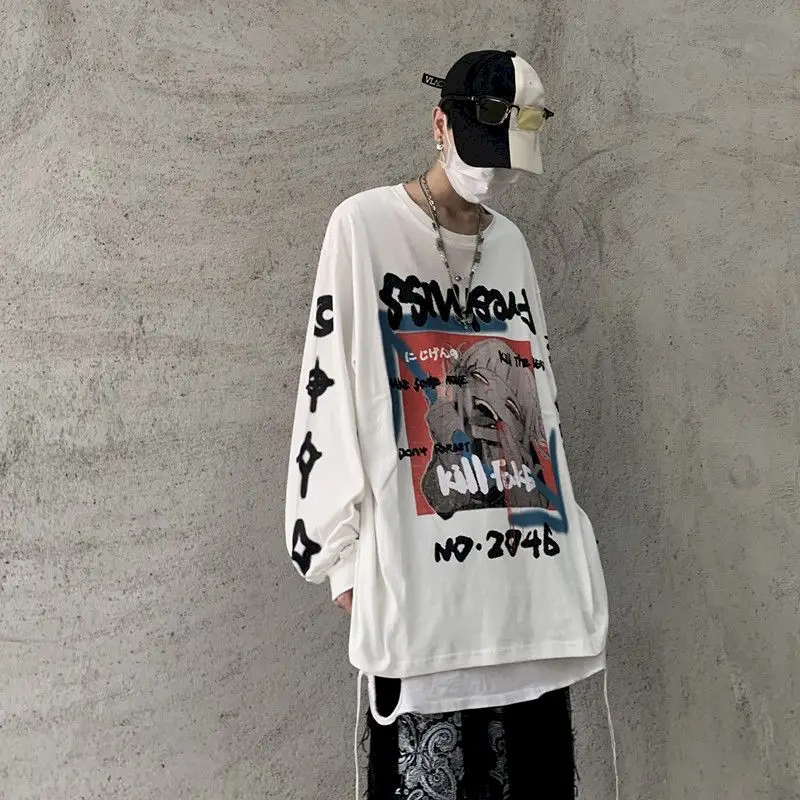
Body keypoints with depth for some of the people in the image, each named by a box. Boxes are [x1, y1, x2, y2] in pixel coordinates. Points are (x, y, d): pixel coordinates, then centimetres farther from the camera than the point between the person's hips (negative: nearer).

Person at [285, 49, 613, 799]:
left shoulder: (512, 244, 16)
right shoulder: (365, 224, -1)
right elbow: (329, 387, -5)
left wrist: (568, 548, 14)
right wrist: (346, 549, -8)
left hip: (528, 571, 5)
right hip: (417, 574, -5)